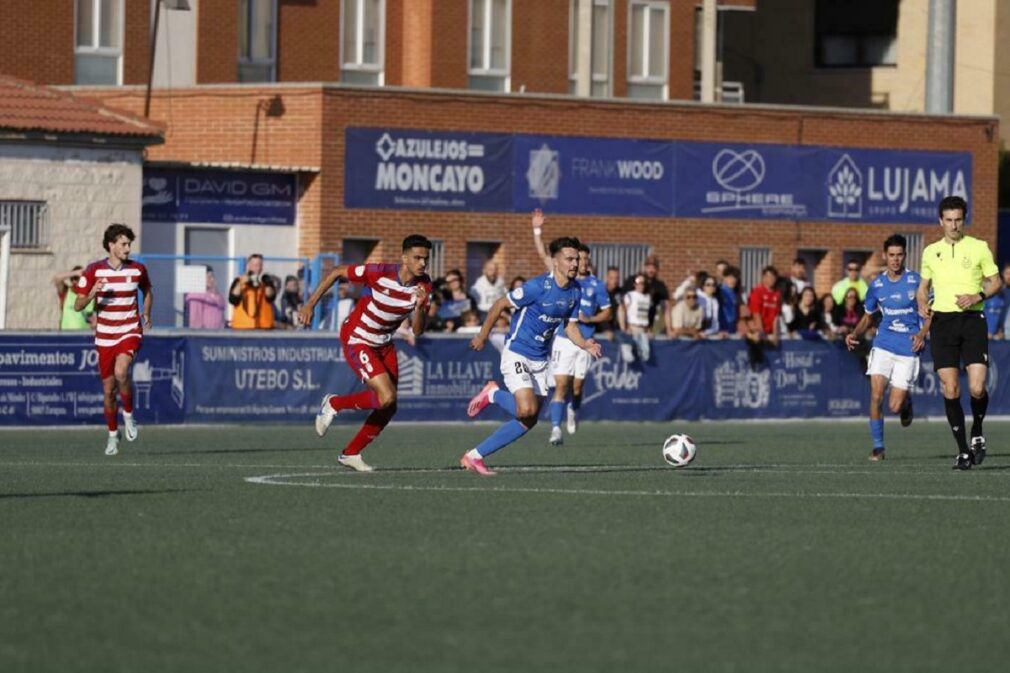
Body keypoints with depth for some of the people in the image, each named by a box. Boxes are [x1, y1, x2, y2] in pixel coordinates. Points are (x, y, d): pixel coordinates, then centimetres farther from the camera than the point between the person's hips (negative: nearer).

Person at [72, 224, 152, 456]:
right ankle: (112, 435, 24)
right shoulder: (94, 270, -5)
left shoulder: (137, 269, -1)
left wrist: (147, 313, 10)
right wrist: (92, 293, -22)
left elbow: (147, 291, 21)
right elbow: (77, 306, -4)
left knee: (121, 372, -29)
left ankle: (128, 414, -4)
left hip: (130, 331, -1)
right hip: (105, 337, 1)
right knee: (109, 389, 5)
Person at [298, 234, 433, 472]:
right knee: (386, 396, -21)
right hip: (356, 340, -7)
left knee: (389, 408, 5)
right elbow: (337, 272, -12)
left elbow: (417, 331, -9)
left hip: (384, 344, 7)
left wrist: (420, 306, -29)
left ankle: (350, 453, 23)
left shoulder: (424, 286, -9)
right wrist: (310, 304, -12)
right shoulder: (380, 274, -25)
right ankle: (334, 404, 4)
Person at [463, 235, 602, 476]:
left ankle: (474, 456, 16)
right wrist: (482, 336, -5)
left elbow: (570, 326, 10)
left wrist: (585, 344, -10)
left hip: (541, 361, 8)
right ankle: (493, 393, 7)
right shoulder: (538, 286, -20)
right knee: (526, 409, -25)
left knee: (528, 420, 6)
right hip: (516, 354, -8)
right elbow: (500, 305, -12)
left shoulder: (575, 292, 1)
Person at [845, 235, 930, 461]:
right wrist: (855, 334, 1)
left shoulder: (916, 281, -4)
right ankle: (877, 446, 0)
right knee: (876, 395, -13)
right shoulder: (876, 285, 6)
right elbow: (868, 317, 19)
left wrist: (923, 332, -16)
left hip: (908, 349, -2)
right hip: (883, 346, 2)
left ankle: (906, 402, 33)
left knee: (895, 406, -5)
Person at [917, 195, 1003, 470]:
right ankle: (963, 450, 5)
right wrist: (922, 305, 1)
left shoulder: (979, 248, 3)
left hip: (972, 321, -2)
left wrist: (978, 296, -12)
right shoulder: (931, 252, 11)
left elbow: (996, 282, 7)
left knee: (977, 388, -13)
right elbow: (923, 286, 22)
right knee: (950, 390, -4)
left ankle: (977, 433, 16)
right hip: (942, 322, 2)